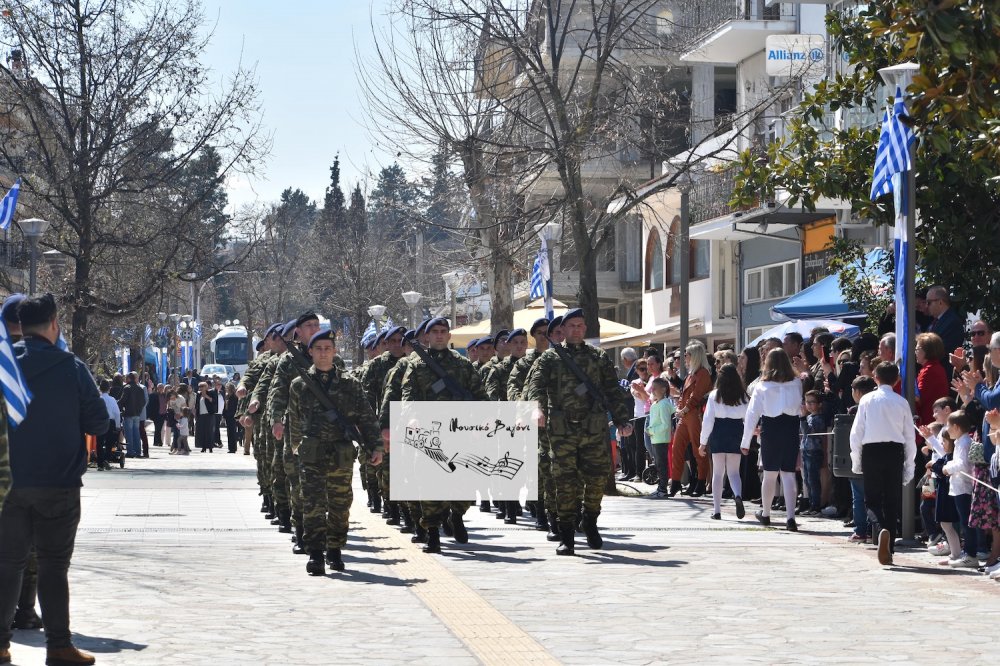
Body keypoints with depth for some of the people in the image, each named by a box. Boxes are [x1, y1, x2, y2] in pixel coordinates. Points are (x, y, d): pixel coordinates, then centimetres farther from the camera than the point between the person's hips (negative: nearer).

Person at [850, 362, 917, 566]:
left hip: (871, 451, -1)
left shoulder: (867, 400, -1)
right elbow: (910, 436, 3)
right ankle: (888, 551, 9)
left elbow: (856, 433, 0)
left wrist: (856, 462, 9)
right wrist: (909, 465, 11)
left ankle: (880, 529, -25)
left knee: (873, 500, 7)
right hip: (894, 452, 1)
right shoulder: (901, 402, 2)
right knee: (892, 502, 9)